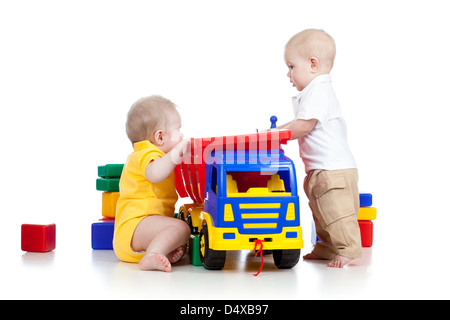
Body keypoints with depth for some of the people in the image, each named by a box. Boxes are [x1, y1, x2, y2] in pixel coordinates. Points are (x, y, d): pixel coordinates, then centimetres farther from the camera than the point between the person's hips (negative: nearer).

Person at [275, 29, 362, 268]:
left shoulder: (318, 92, -16)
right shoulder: (314, 92, 19)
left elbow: (303, 125, -22)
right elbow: (300, 123, 29)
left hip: (335, 169, -11)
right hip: (321, 171, 11)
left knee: (337, 213, -8)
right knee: (322, 213, 19)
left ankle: (349, 250, -2)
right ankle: (327, 248, 29)